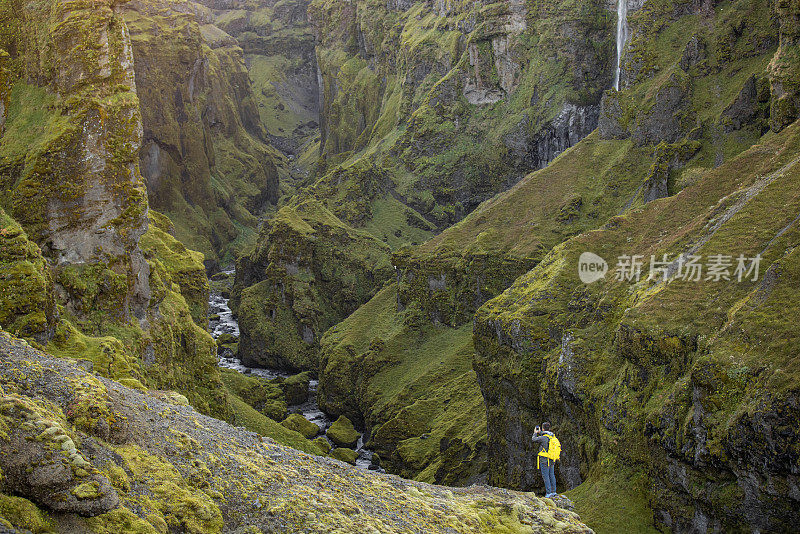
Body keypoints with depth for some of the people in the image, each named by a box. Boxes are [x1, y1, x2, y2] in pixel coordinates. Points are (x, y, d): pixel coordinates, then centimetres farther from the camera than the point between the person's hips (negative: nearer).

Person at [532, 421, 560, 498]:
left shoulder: (543, 438, -17)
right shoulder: (553, 436, 6)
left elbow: (534, 439, 0)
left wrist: (535, 433, 18)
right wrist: (540, 432, 33)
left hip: (545, 460, -7)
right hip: (552, 460, 7)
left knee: (545, 476, -3)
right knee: (552, 475, 13)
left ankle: (549, 492, -6)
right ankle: (554, 491, 15)